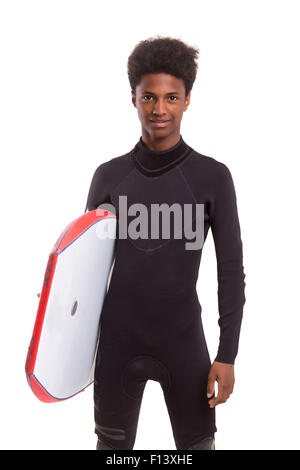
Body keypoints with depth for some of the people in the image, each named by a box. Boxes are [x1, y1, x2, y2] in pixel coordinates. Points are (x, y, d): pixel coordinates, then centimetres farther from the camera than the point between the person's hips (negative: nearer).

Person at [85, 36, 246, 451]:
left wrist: (227, 355, -6)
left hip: (183, 338, -1)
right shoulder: (109, 176, -1)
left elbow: (231, 269, -4)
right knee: (113, 446, 13)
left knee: (197, 445, 9)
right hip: (117, 338, 1)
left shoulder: (213, 177, -6)